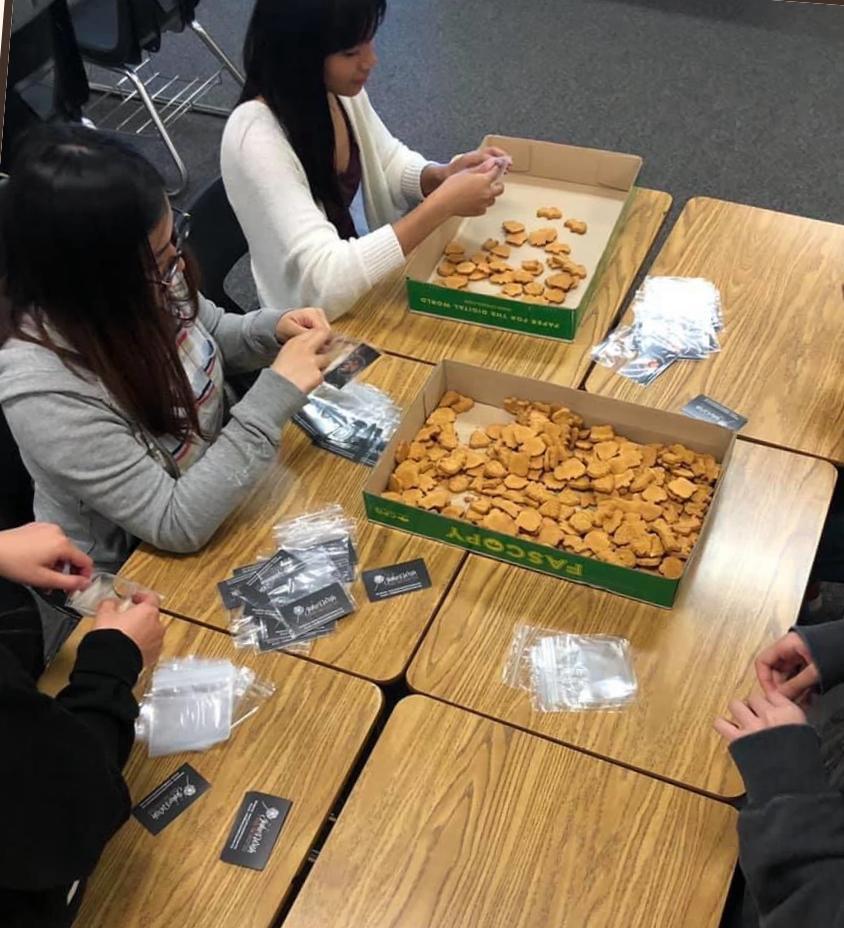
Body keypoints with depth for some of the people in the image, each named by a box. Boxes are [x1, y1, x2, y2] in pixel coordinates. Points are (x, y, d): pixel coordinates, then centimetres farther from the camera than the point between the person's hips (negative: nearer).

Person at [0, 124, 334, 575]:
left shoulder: (141, 283, -17)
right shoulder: (45, 391, -36)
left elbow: (211, 335, 6)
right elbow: (178, 525, -31)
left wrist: (272, 329, -15)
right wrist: (276, 394, -35)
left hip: (211, 483, 6)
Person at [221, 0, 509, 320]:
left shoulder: (341, 88, -7)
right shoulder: (256, 138, -29)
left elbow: (388, 163, 10)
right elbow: (325, 284, -35)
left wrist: (441, 176, -12)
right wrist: (443, 204, -32)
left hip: (360, 287, 7)